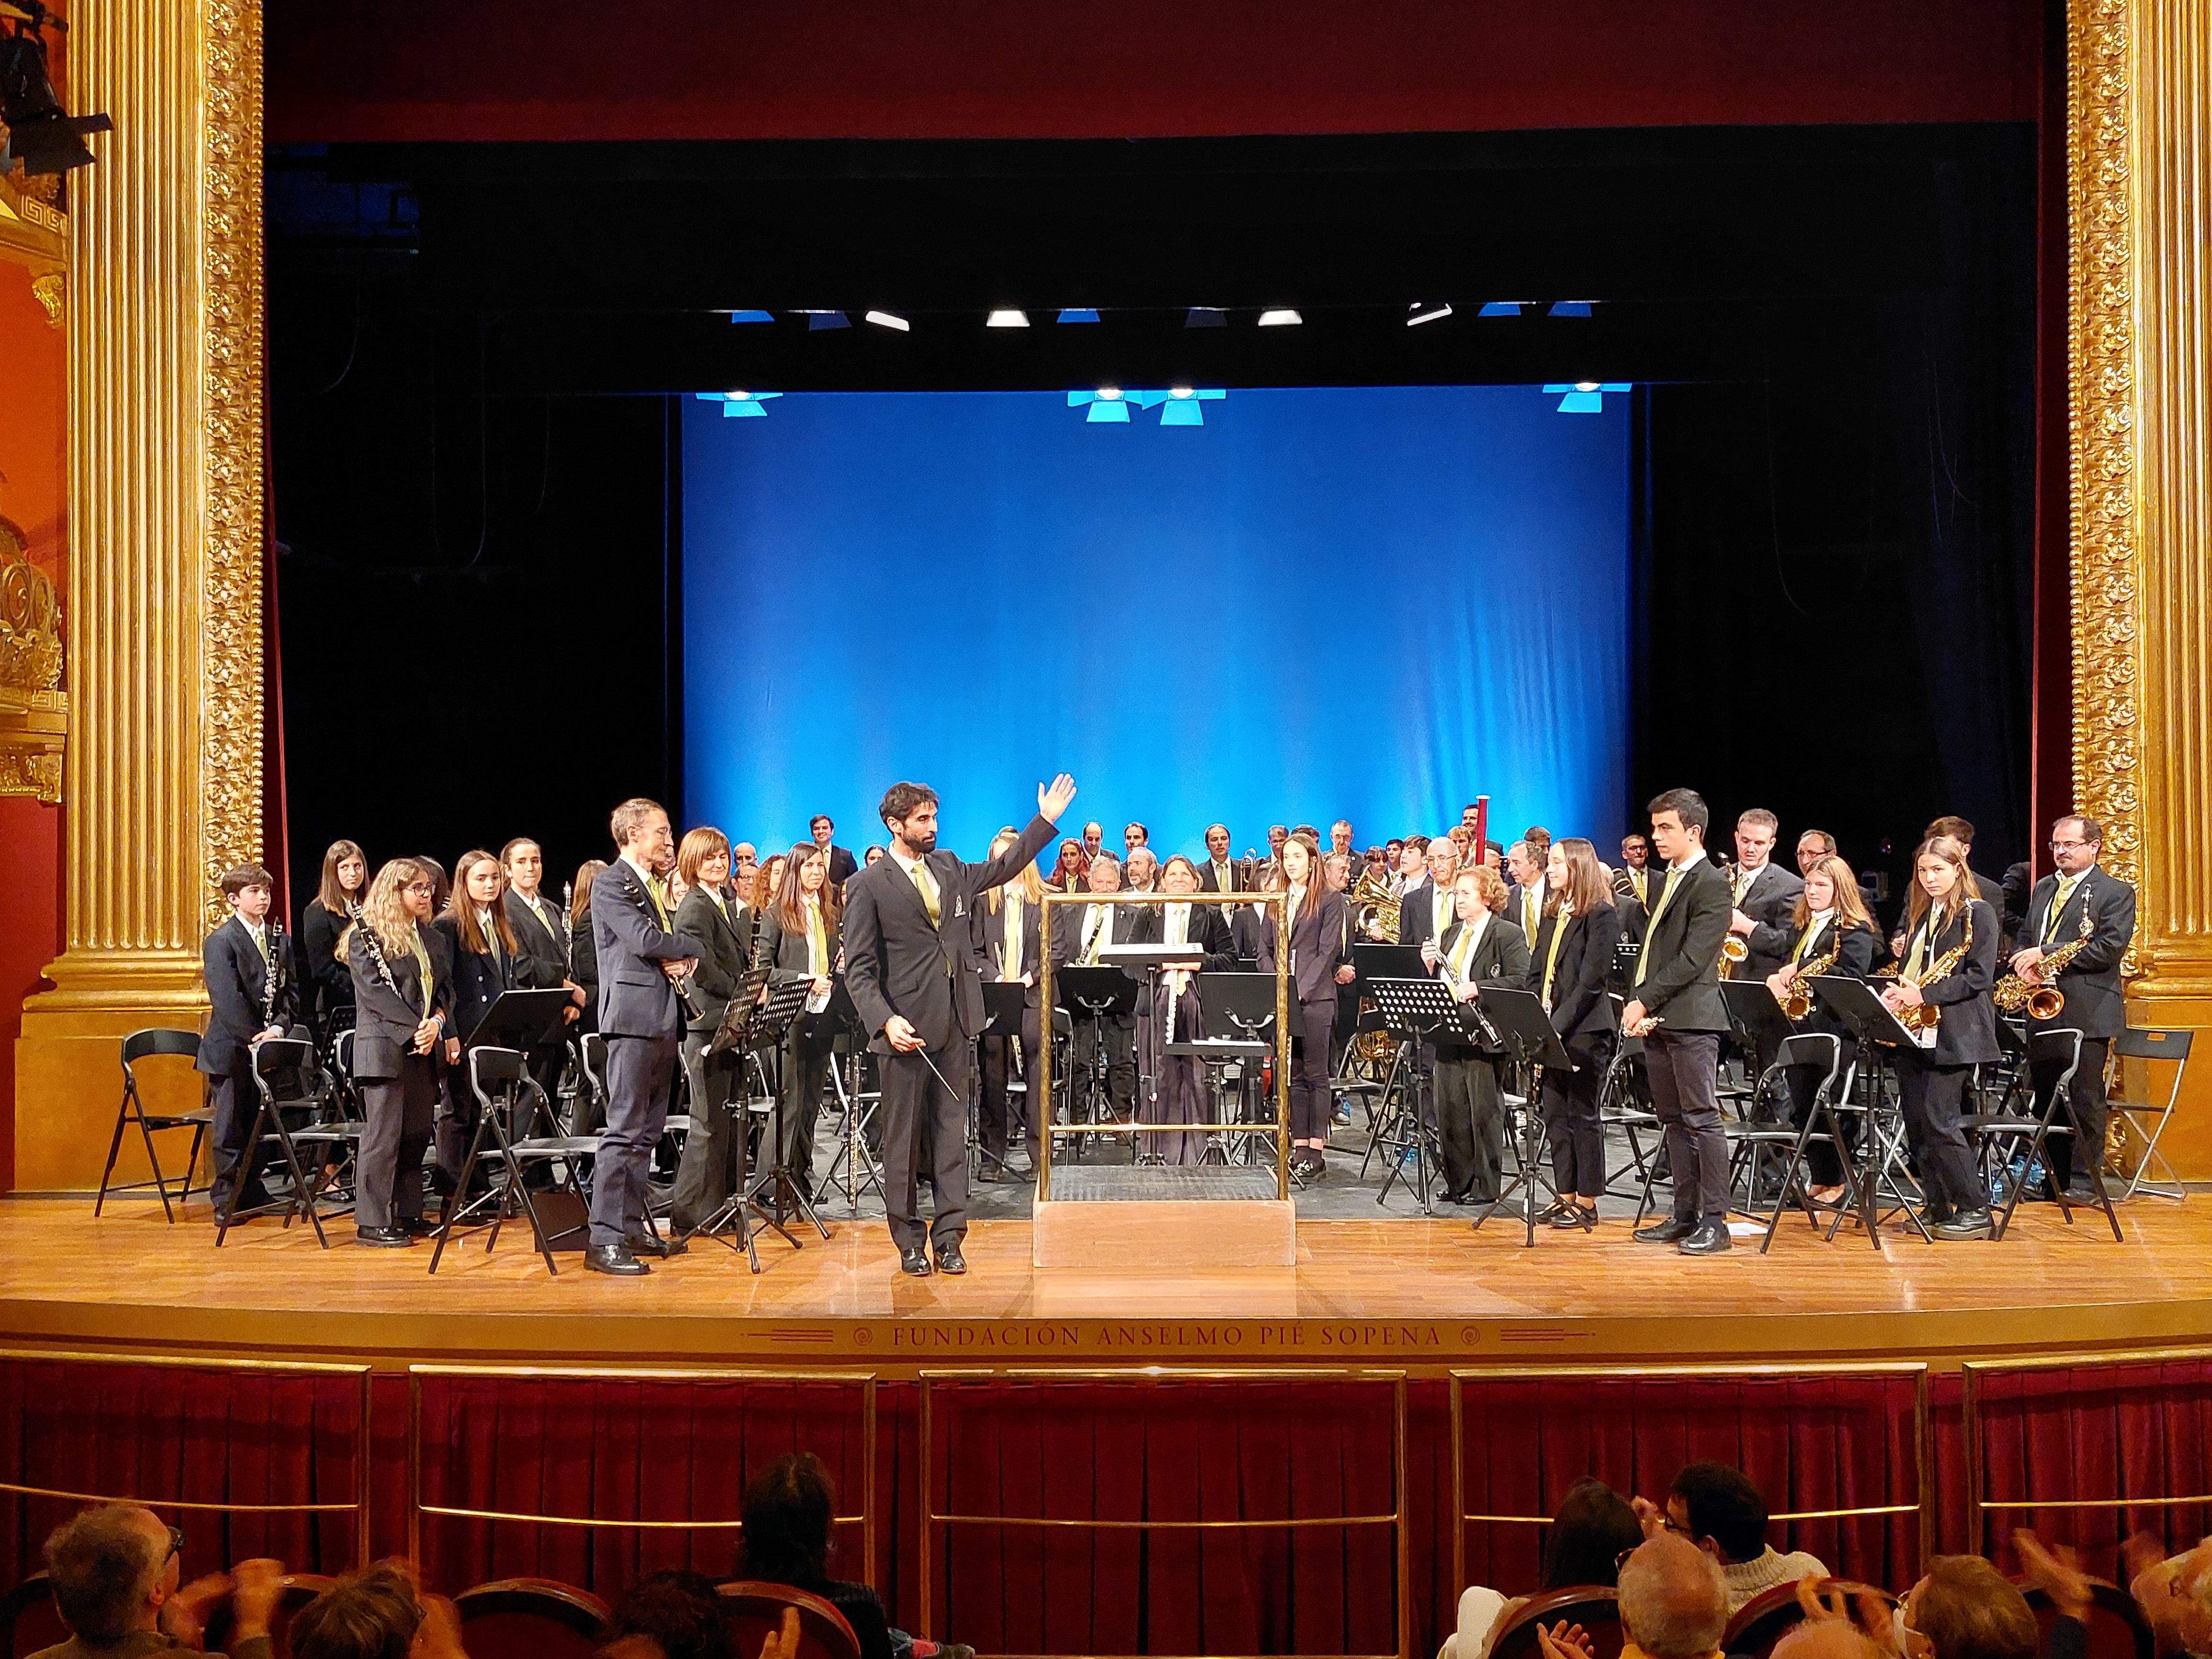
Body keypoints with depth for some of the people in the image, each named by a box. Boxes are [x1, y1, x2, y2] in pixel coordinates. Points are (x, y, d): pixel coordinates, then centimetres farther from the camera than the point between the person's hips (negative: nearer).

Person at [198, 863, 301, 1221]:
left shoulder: (280, 940, 11)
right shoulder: (220, 941, -8)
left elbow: (291, 991, 8)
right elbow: (227, 999, -17)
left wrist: (278, 1028, -9)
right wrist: (254, 1038, -20)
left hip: (265, 1049, 6)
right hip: (231, 1049, -6)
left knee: (256, 1124, 13)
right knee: (231, 1128, 0)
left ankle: (252, 1194, 21)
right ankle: (227, 1201, 6)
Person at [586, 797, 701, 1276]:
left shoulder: (653, 886, 22)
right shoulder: (610, 883, -6)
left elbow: (667, 945, 20)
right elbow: (644, 939, -19)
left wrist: (682, 961, -4)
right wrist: (690, 948, -2)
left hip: (663, 1020, 9)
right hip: (634, 1016, -9)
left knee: (646, 1133, 11)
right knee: (624, 1130, -11)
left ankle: (632, 1227, 16)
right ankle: (604, 1240, -11)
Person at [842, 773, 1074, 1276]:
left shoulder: (949, 868, 12)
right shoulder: (868, 886, -4)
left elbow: (1002, 867, 26)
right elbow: (858, 968, -8)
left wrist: (1046, 820, 19)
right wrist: (885, 1020, -20)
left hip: (956, 1023, 5)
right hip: (908, 1026, -5)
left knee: (952, 1130, 6)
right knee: (903, 1136, 3)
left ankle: (949, 1235, 11)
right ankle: (909, 1240, 13)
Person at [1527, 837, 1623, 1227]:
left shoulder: (1602, 915, -9)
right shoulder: (1553, 914, 16)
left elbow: (1591, 980, -15)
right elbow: (1537, 973, 15)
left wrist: (1558, 1025, -18)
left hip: (1584, 1030, -8)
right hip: (1550, 1030, 8)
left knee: (1582, 1115, -1)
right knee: (1555, 1115, 10)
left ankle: (1587, 1202, 7)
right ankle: (1565, 1197, 18)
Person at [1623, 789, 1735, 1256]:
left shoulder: (1712, 884, -9)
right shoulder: (1663, 882, 19)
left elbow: (1693, 959, -17)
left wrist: (1646, 1002, -17)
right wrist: (1634, 1002, 4)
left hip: (1691, 1018, -9)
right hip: (1654, 1020, 9)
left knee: (1702, 1119, -7)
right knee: (1674, 1121, 11)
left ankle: (1715, 1221, -4)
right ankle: (1685, 1215, 17)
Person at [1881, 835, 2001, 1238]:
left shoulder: (1977, 914, -5)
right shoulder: (1918, 913, 17)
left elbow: (1980, 977, -12)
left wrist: (1925, 994, -19)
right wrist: (1897, 991, 0)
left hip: (1953, 1034, -7)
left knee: (1938, 1121, -11)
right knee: (1915, 1121, 5)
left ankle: (1975, 1210, -3)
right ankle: (1938, 1208, 13)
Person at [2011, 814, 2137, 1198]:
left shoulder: (2116, 892, -4)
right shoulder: (2043, 889, 17)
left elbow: (2109, 950, -15)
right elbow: (2027, 939, 22)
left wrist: (2046, 954, -17)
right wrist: (2026, 963, -3)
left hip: (2087, 1012, -7)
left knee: (2085, 1099, -3)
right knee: (2045, 1096, 10)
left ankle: (2085, 1181, 5)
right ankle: (2055, 1176, 19)